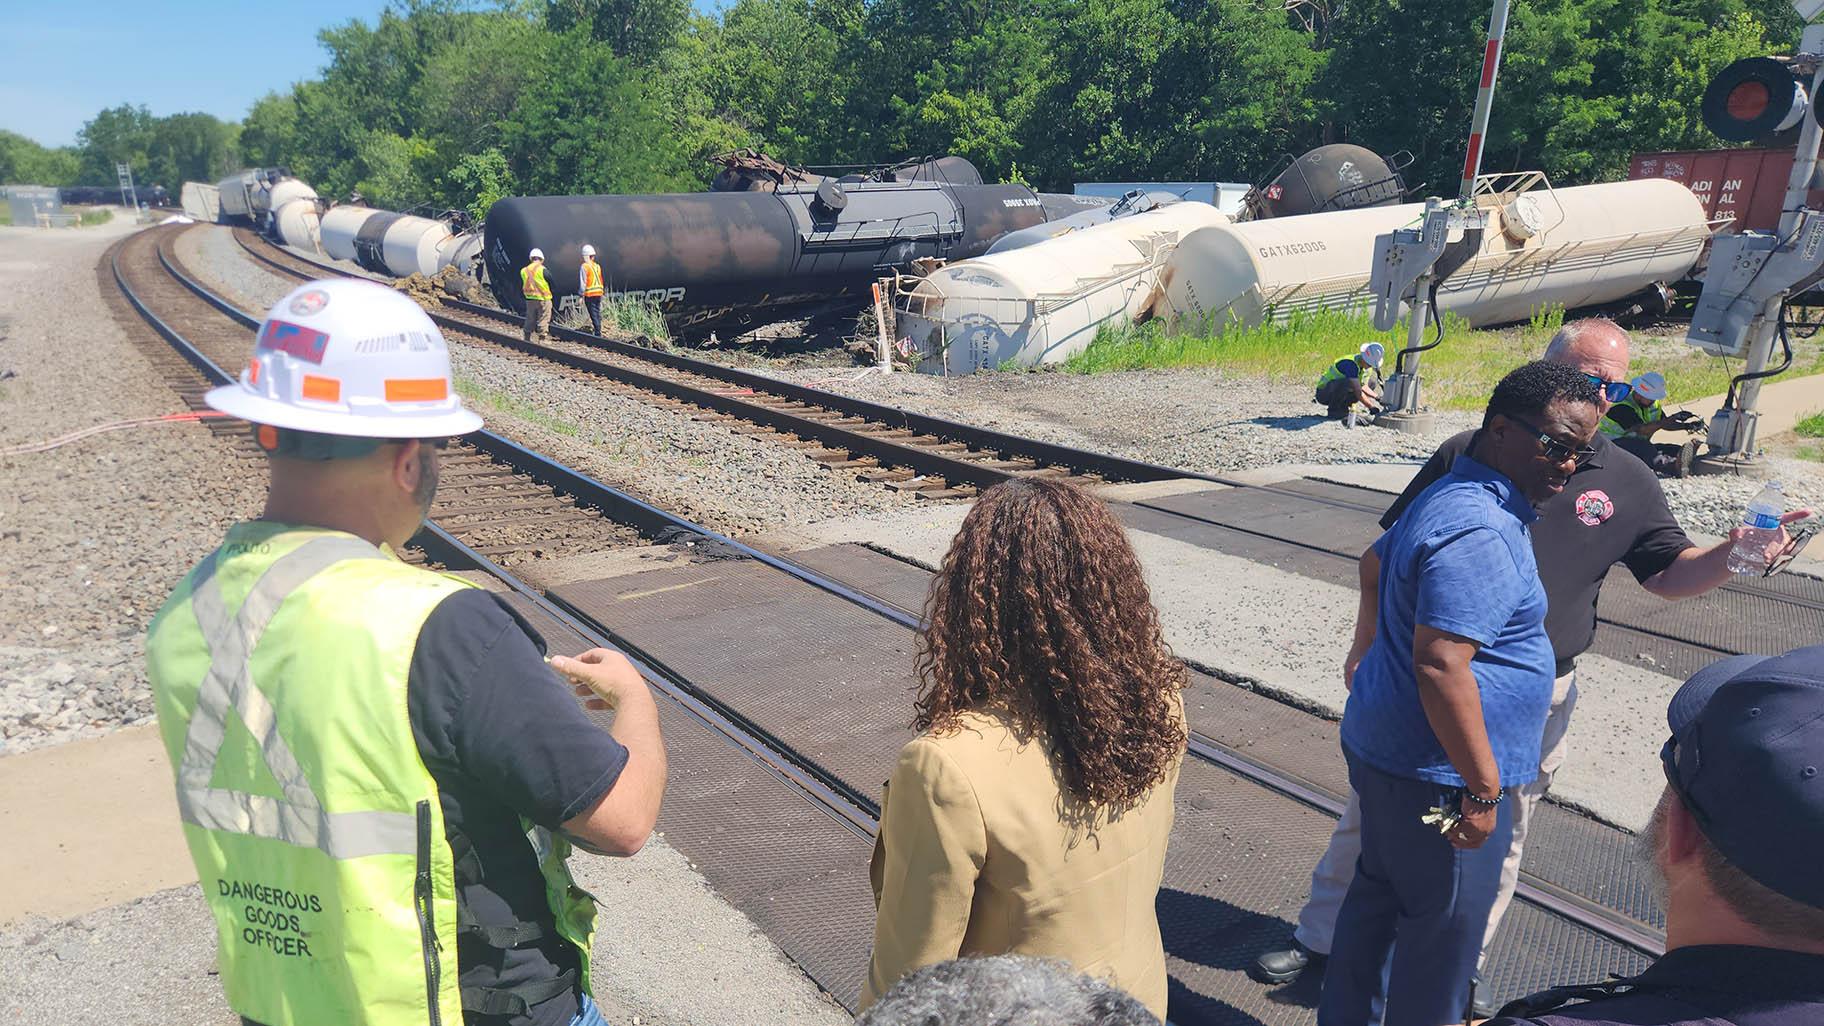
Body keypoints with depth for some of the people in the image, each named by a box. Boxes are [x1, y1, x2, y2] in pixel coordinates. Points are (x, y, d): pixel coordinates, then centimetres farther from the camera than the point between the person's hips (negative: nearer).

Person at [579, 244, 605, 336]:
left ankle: (598, 334, -10)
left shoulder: (585, 267, -8)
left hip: (590, 294, -6)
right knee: (597, 314, 12)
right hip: (599, 293, 6)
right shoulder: (597, 266, 11)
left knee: (594, 315, -5)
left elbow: (582, 282, -11)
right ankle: (598, 333, 16)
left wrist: (581, 296, -9)